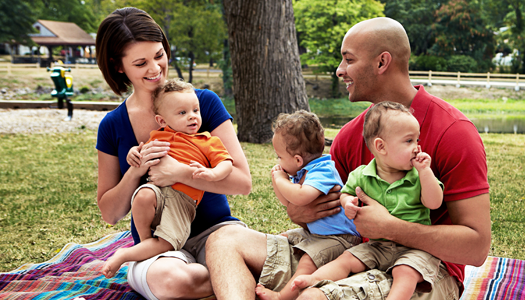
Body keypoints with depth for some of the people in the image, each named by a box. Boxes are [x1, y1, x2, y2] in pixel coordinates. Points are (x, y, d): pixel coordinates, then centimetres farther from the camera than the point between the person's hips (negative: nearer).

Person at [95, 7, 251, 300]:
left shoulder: (204, 101, -2)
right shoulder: (113, 126, 4)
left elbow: (243, 181, -8)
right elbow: (110, 214, 8)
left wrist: (178, 172, -20)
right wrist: (134, 172, -11)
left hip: (215, 229, -1)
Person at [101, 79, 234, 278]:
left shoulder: (209, 142, 14)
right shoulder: (158, 136, 21)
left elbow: (226, 164, 3)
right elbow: (144, 153, 35)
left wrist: (212, 173, -20)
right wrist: (134, 153, 9)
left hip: (183, 200, -1)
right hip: (156, 187, 2)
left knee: (166, 244, -21)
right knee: (144, 196, -37)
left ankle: (124, 255, -2)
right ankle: (145, 240, -12)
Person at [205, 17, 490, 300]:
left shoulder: (454, 132, -12)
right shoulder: (350, 134, 7)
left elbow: (477, 247, -16)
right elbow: (329, 212, 16)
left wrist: (390, 227, -22)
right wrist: (300, 213, -8)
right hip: (357, 255, 7)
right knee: (226, 239, -9)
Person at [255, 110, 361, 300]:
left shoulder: (322, 170, -24)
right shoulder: (301, 173, 6)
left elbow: (301, 197, -42)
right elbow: (289, 203, 20)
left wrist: (281, 180, -23)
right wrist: (276, 180, 2)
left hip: (338, 236, -11)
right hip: (313, 232, 11)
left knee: (309, 259, -32)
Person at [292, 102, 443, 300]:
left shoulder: (419, 175, -3)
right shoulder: (362, 175, -1)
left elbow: (434, 202, -12)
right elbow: (346, 193, 12)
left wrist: (424, 171, -18)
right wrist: (348, 202, -13)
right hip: (378, 246, 3)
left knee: (405, 272, -29)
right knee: (347, 259, -10)